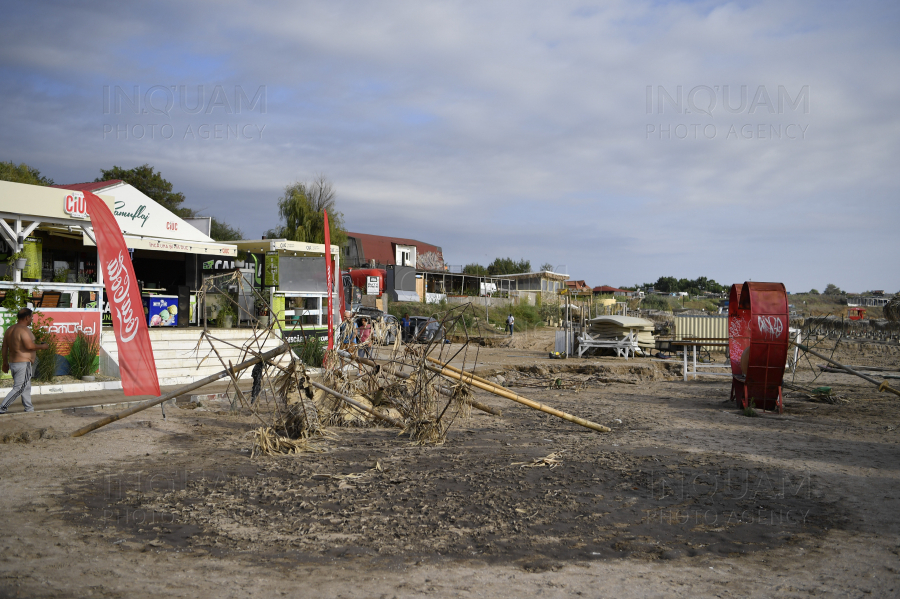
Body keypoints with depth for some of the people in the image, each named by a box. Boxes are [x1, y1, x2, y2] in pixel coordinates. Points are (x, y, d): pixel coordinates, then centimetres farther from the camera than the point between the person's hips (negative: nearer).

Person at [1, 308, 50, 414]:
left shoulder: (10, 329, 13)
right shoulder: (24, 330, -16)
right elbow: (29, 346, -25)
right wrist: (42, 346, -8)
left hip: (13, 362, 10)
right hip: (23, 363, -10)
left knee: (26, 387, 16)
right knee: (19, 388, -5)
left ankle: (29, 408, 20)